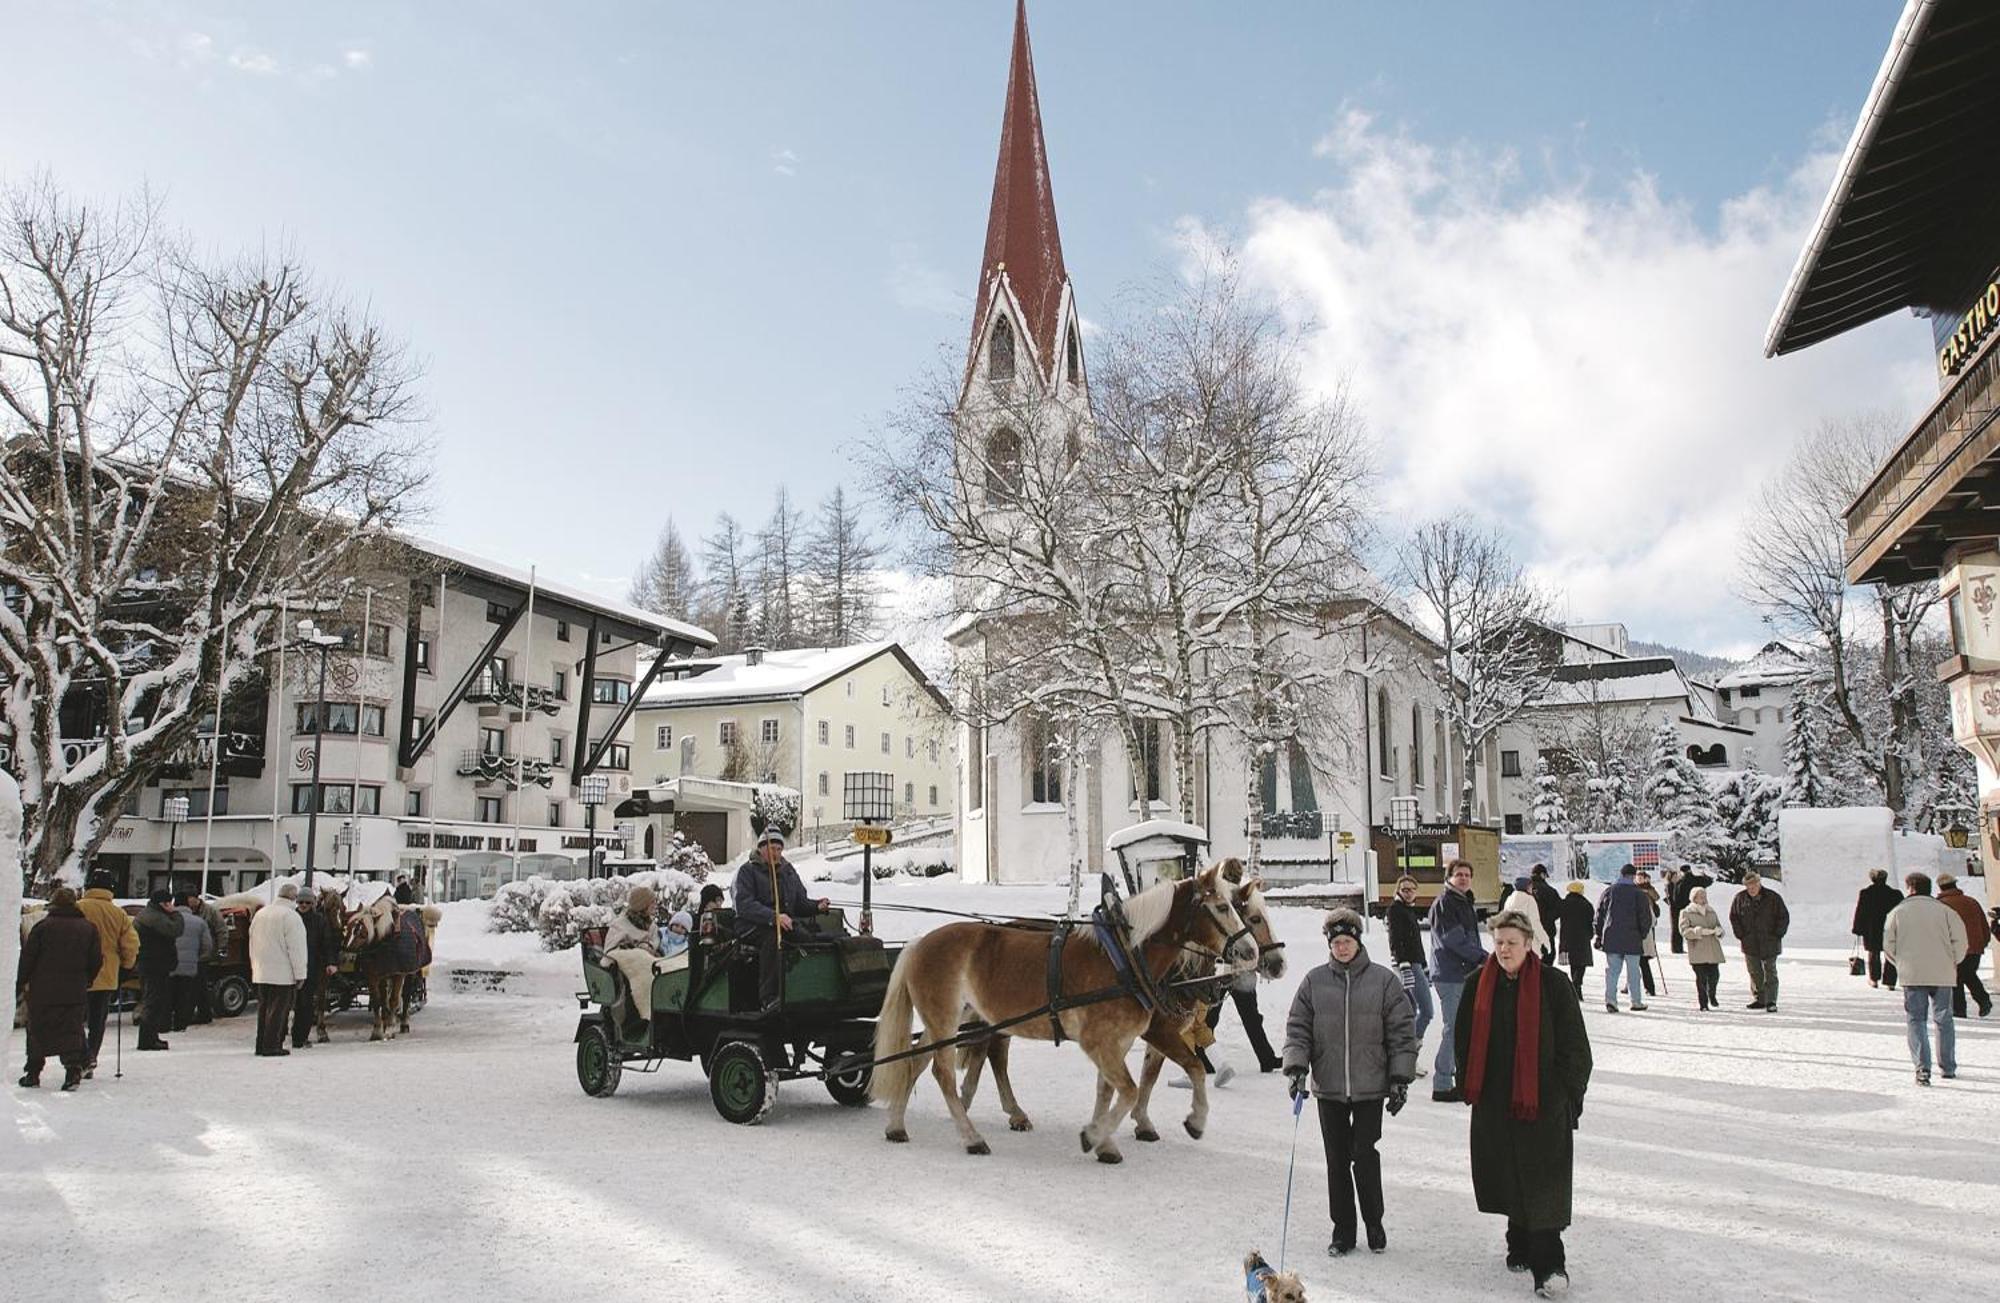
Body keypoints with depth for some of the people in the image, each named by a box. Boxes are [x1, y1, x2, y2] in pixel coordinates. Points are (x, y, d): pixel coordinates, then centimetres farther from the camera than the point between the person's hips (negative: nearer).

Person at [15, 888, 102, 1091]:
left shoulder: (43, 926, -4)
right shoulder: (88, 928, 3)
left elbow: (27, 959, -4)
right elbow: (96, 961, 5)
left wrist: (19, 984, 5)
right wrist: (85, 982, 18)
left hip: (43, 991, -1)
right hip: (75, 992, 1)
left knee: (38, 1030, 11)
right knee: (71, 1030, 4)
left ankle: (32, 1073, 17)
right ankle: (73, 1068, -12)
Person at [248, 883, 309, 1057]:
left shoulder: (260, 914, 12)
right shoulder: (291, 916, -14)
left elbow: (253, 943, 19)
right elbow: (296, 949, -15)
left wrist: (255, 966, 26)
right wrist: (299, 974, -11)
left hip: (261, 973, 8)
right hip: (283, 974, -8)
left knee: (264, 1008, 14)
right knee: (278, 1010, -3)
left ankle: (261, 1045, 19)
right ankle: (271, 1046, -2)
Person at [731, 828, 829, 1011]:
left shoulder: (788, 870, 19)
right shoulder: (748, 870, 0)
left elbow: (800, 902, 18)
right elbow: (745, 905, -15)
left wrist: (817, 906, -6)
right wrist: (774, 917, -30)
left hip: (786, 922, 5)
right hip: (753, 926, -5)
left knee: (807, 934, -26)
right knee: (773, 936, -37)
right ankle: (769, 999, -35)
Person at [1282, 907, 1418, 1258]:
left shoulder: (1384, 980, -2)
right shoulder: (1314, 982, 2)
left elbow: (1402, 1033, 1)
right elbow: (1298, 1028, 6)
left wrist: (1400, 1079, -2)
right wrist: (1296, 1066, -7)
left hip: (1371, 1087, -2)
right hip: (1328, 1087, 2)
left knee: (1365, 1156, 0)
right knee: (1337, 1160, 8)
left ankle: (1374, 1223, 22)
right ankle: (1343, 1229, 21)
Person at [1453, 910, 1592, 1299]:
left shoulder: (1553, 984, -8)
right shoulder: (1479, 984, 2)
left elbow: (1575, 1047, -3)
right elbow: (1466, 1040, 12)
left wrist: (1570, 1095, -4)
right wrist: (1471, 1088, 9)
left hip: (1543, 1102, -4)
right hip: (1495, 1102, 4)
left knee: (1543, 1184, -5)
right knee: (1510, 1178, 14)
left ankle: (1548, 1265, -1)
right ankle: (1521, 1246, 30)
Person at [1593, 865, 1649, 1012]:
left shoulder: (1608, 891, 6)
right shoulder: (1638, 894, -4)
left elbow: (1599, 915, 8)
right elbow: (1646, 917, -5)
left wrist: (1599, 936, 14)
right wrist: (1642, 935, 9)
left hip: (1611, 938, 2)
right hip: (1632, 939, -2)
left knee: (1611, 970, 3)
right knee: (1633, 971, 7)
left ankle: (1610, 999, -9)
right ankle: (1636, 1001, 13)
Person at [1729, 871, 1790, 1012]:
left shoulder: (1773, 898, -7)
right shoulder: (1740, 898, -1)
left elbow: (1784, 917, 0)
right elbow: (1733, 917, 10)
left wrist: (1777, 935, -6)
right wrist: (1740, 934, 2)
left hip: (1769, 943, -2)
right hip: (1750, 944, 3)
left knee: (1770, 973, 1)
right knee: (1755, 972, 9)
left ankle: (1771, 1002, 5)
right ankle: (1759, 999, 18)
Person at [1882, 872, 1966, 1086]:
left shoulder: (1897, 912, 2)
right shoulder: (1944, 910, 1)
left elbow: (1888, 945, 0)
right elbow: (1960, 940, -5)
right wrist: (1952, 962, 10)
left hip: (1912, 974, -1)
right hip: (1942, 975, 1)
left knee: (1915, 1020, 2)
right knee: (1944, 1020, 15)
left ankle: (1922, 1068, -11)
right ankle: (1948, 1067, 21)